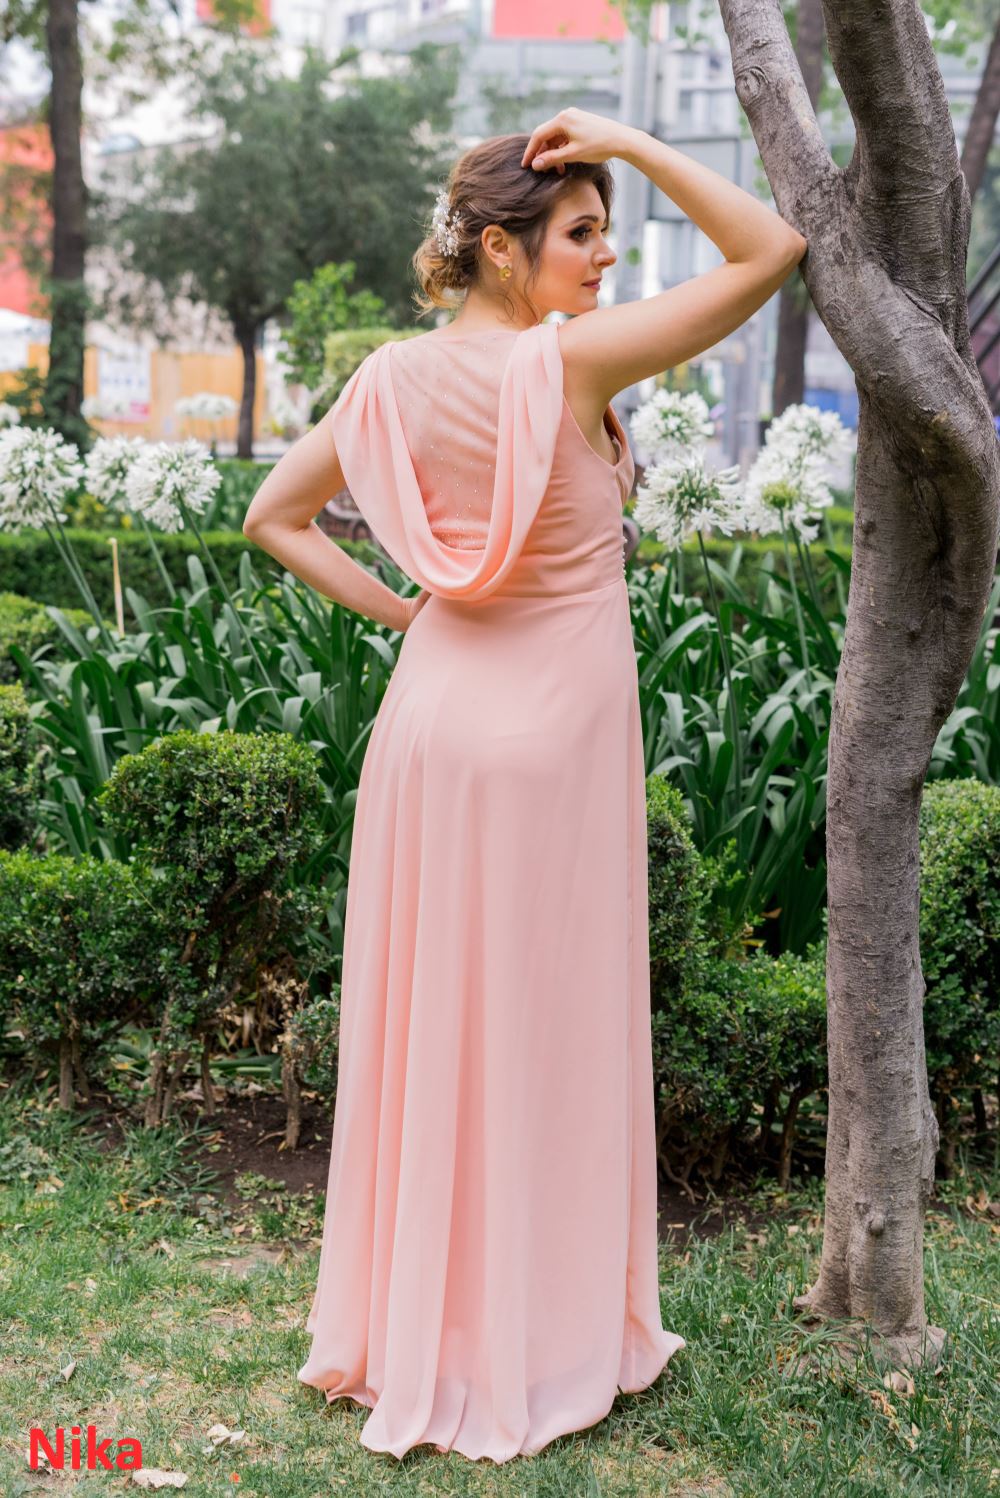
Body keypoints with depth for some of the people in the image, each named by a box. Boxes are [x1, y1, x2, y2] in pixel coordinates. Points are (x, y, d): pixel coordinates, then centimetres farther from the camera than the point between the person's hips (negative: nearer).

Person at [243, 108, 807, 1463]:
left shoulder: (394, 377, 3)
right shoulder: (568, 361, -15)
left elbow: (274, 516, 12)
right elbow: (771, 247, -12)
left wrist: (395, 608, 9)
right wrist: (625, 140, -10)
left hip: (431, 725, 6)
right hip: (550, 742, -6)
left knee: (428, 1031, 15)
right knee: (538, 1046, 6)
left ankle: (402, 1325, 29)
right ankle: (526, 1350, 21)